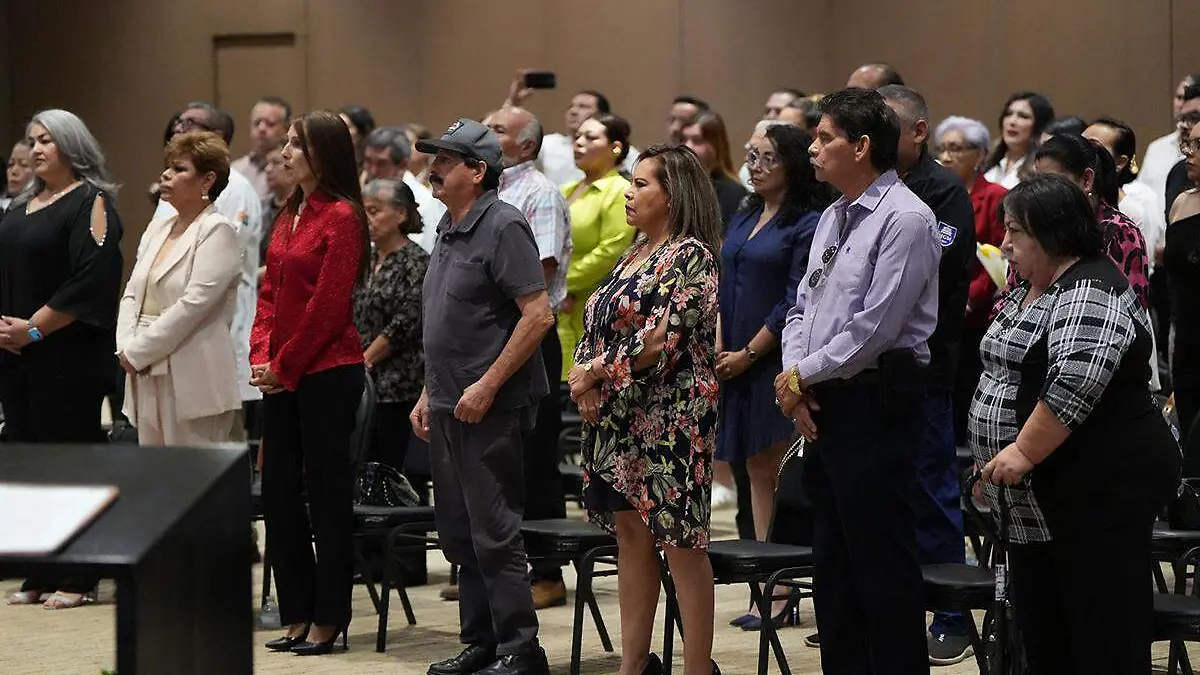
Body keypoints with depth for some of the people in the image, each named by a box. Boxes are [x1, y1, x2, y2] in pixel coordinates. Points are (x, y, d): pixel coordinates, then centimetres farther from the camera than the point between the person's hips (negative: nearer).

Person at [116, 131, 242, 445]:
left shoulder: (218, 231, -7)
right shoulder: (157, 228, 18)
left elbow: (194, 304, -16)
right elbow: (131, 294, 17)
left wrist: (137, 352, -13)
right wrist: (125, 347, -1)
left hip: (193, 381, -8)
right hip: (147, 376, 8)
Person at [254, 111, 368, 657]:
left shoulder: (341, 217, -11)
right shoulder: (290, 214, 14)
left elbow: (328, 304, -15)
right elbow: (270, 291, 15)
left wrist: (286, 366, -11)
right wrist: (261, 355, 2)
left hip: (327, 372, -9)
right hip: (281, 374, 9)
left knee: (327, 490, -1)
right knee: (279, 489, 10)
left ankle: (329, 619, 6)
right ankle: (297, 615, 18)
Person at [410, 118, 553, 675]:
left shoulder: (502, 226, -12)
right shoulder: (449, 229, 15)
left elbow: (538, 314, -19)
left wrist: (487, 385, -20)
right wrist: (430, 393, 19)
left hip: (491, 407, -9)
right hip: (449, 407, 9)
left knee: (494, 533, -7)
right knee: (458, 533, 13)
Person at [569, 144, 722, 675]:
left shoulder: (691, 256, -10)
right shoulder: (635, 256, 16)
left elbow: (661, 339, -19)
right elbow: (597, 327, 14)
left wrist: (596, 371, -11)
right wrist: (585, 381, -4)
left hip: (671, 418, -9)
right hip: (618, 418, 9)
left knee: (680, 541, -6)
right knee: (630, 535, 10)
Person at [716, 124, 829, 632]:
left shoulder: (808, 224, -8)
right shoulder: (743, 220, 15)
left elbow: (796, 304, -13)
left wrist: (748, 354, -12)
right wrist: (718, 344, 3)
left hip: (780, 362, -8)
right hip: (735, 360, 8)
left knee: (784, 472, -6)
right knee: (757, 471, 9)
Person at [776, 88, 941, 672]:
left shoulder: (904, 218, -13)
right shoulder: (833, 218, 15)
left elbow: (873, 327, -18)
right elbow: (803, 309, 17)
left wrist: (802, 374, -9)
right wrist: (794, 381, 0)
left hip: (876, 402, -9)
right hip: (822, 405, 9)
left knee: (883, 565, -5)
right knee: (833, 561, 14)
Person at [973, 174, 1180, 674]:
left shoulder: (1090, 293, -16)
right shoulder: (1027, 290, 16)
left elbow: (1075, 384, -28)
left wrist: (1025, 451, -26)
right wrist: (998, 454, 20)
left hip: (1100, 494, -10)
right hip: (1038, 504, 10)